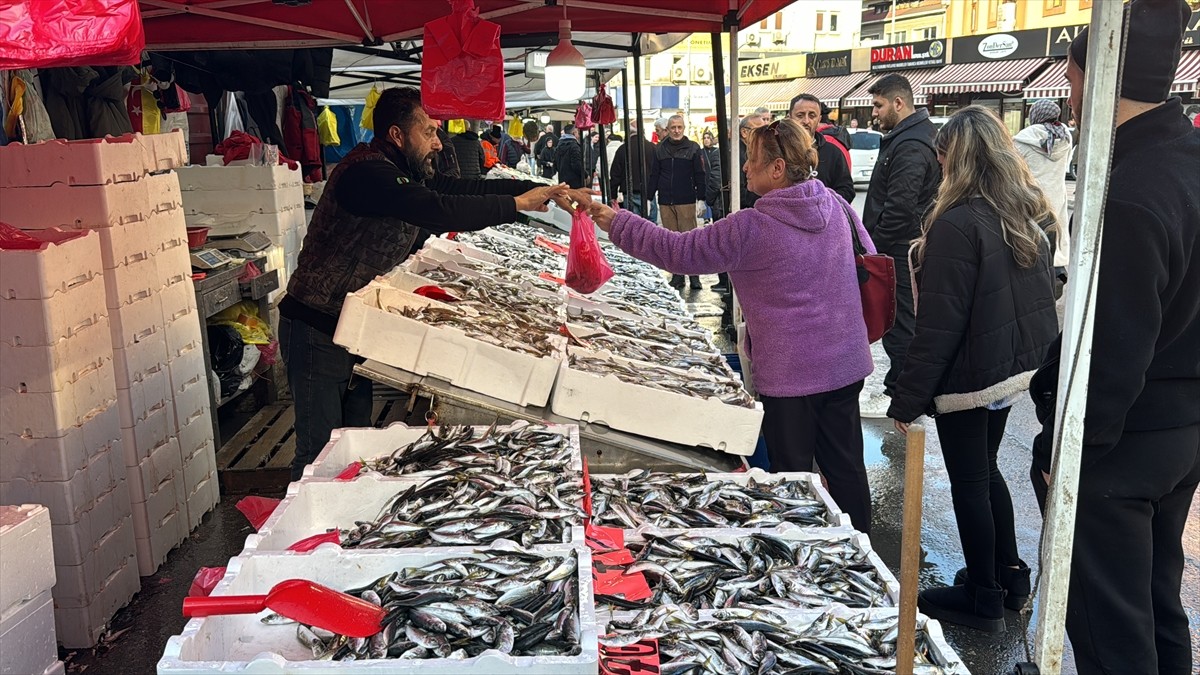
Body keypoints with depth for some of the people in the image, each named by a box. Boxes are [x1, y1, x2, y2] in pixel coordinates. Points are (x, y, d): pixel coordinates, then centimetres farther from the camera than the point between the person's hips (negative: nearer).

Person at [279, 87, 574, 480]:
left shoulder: (410, 173, 8)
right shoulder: (366, 172, -24)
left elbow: (467, 189, 5)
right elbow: (439, 211, -35)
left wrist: (544, 189, -5)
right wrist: (518, 203, -28)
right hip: (317, 329, -9)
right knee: (320, 448, -3)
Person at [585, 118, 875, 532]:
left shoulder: (751, 229, -19)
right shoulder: (837, 206, 0)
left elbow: (678, 251, -15)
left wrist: (616, 223, -7)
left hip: (790, 375, -6)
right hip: (847, 363, 7)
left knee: (792, 472, 9)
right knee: (846, 466, 18)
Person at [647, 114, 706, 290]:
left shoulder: (693, 148, 2)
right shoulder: (660, 149, 10)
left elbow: (700, 175, 1)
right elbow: (654, 175, 12)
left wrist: (701, 199, -5)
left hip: (686, 202, -3)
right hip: (665, 202, 3)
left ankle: (694, 275, 1)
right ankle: (677, 274, 10)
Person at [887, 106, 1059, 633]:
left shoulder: (957, 223, -22)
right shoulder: (1030, 213, 3)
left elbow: (939, 323, -23)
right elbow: (1039, 294, 14)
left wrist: (907, 397, -16)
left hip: (968, 376, -8)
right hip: (1017, 366, 8)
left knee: (968, 482, 7)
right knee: (985, 470, 23)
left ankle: (983, 599, 21)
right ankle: (1010, 577, 35)